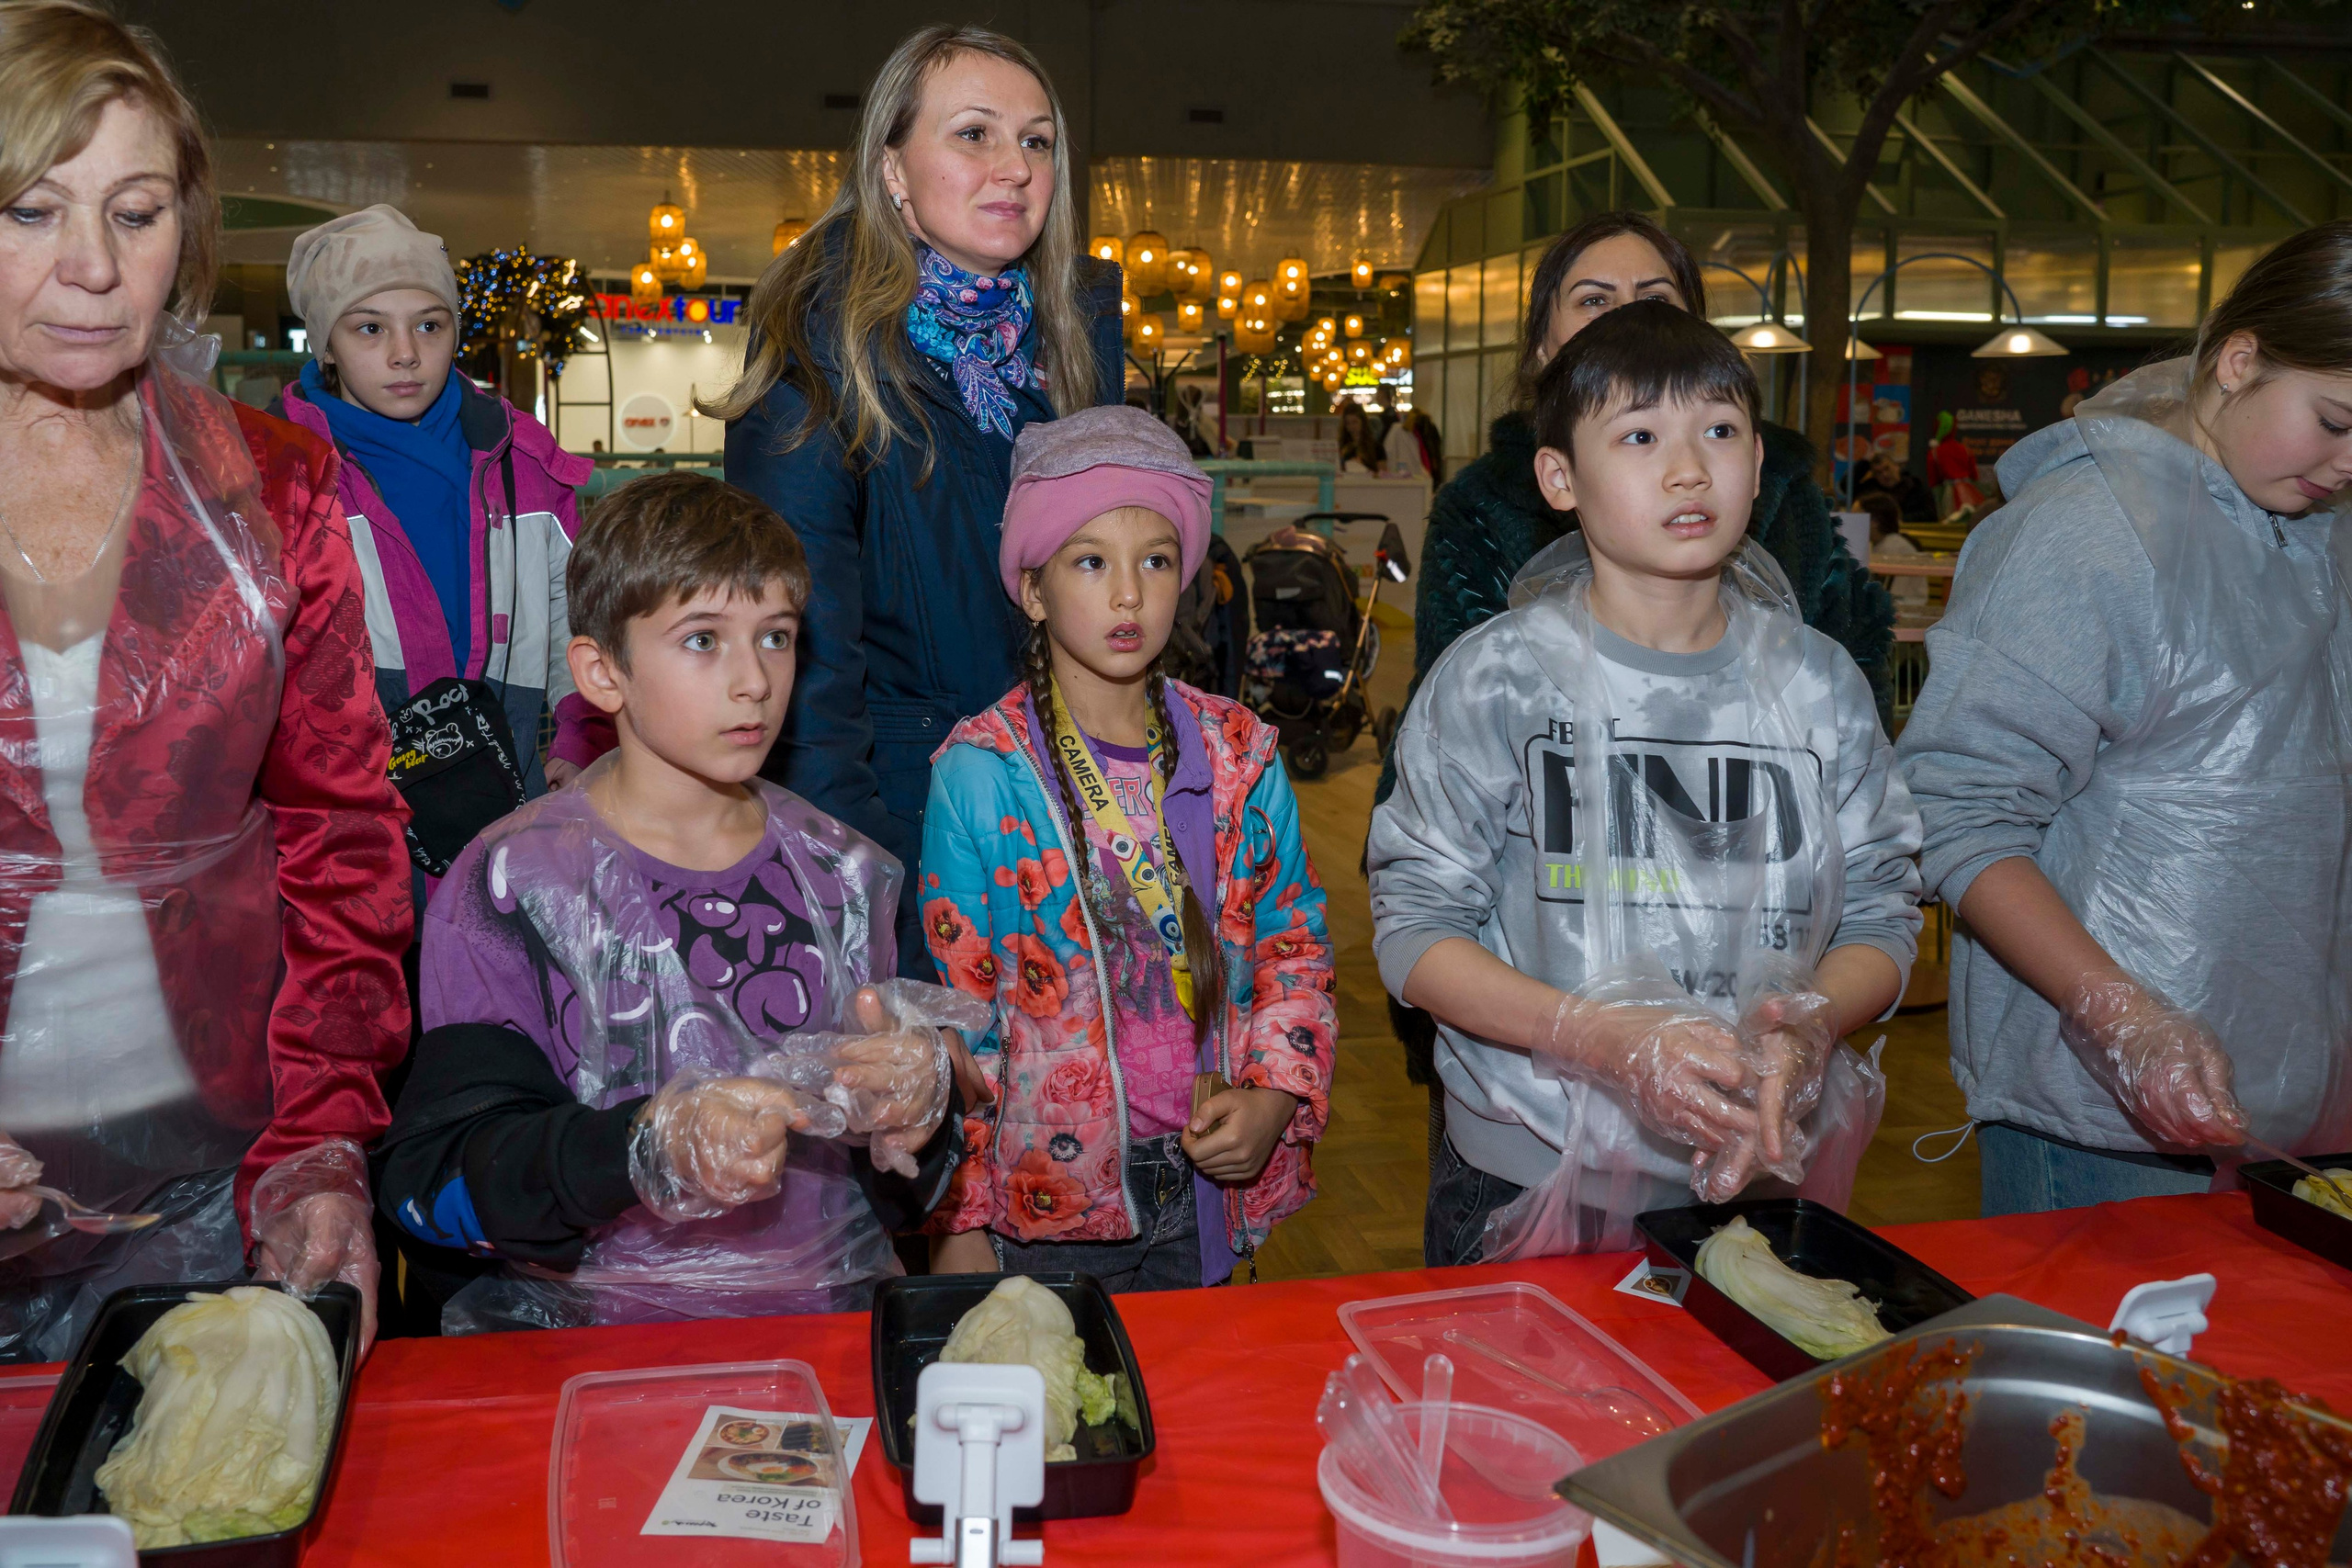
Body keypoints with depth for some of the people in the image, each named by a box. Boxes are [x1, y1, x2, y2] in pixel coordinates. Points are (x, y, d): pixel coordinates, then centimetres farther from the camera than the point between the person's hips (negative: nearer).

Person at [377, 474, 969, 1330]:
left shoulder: (842, 874, 10)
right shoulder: (511, 886, -1)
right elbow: (431, 1178, -9)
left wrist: (912, 1109, -7)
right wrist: (650, 1145, -24)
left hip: (833, 1316, 1)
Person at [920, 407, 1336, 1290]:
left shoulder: (1239, 755, 0)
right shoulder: (982, 773, -10)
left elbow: (1295, 945, 8)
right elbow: (955, 1010, -7)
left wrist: (1275, 1097, -7)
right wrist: (960, 1224, -6)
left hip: (1211, 1184, 3)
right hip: (1049, 1191, -3)